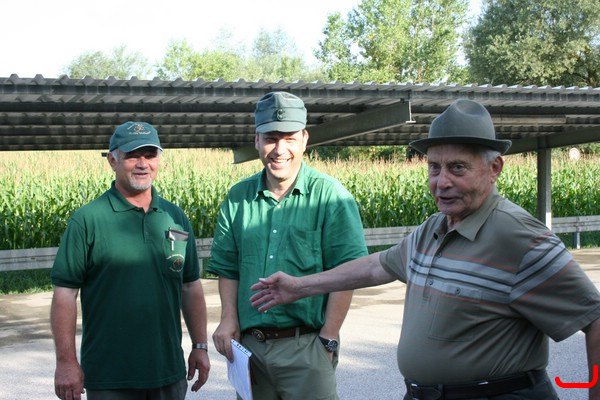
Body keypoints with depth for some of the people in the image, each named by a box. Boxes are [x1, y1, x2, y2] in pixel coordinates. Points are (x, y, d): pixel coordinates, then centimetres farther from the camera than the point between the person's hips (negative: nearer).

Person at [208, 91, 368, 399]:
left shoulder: (330, 196, -7)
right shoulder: (238, 197, 7)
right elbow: (227, 267, 12)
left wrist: (328, 339, -12)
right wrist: (229, 319, 0)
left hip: (306, 346, -4)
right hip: (249, 344, 4)